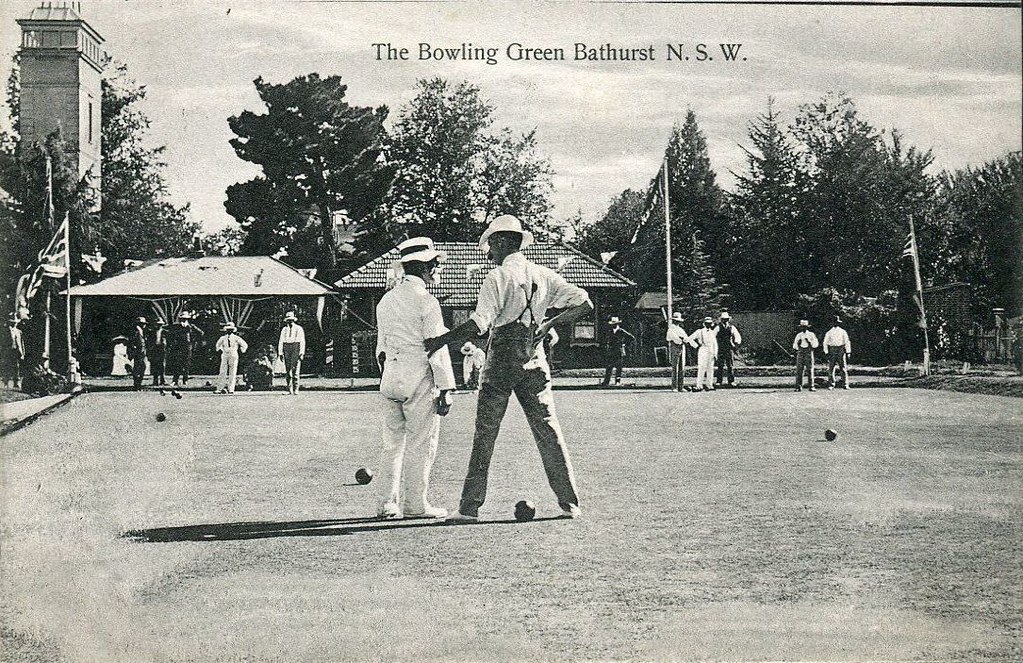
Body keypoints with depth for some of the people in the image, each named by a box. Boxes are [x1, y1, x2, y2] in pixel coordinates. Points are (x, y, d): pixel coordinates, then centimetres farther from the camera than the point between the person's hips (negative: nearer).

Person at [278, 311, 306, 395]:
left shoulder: (299, 329, 3)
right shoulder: (284, 330, 12)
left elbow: (302, 341, -1)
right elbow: (280, 342, 10)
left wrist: (302, 353, -10)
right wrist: (280, 353, 0)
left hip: (296, 350, -3)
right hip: (287, 350, 3)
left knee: (295, 370, -10)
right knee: (287, 370, 1)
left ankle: (295, 389, -9)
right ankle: (290, 389, 6)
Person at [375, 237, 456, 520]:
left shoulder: (386, 300, 13)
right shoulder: (425, 300, -10)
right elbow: (437, 347, -12)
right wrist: (446, 388, -10)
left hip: (389, 377, 7)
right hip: (419, 379, -7)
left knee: (392, 441, 11)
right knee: (421, 443, 0)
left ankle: (387, 503, 13)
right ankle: (415, 504, 3)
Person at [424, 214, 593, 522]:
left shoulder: (498, 277, -9)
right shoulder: (544, 275, 8)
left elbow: (479, 324, -18)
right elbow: (584, 303, 7)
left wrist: (440, 341, -12)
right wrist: (550, 324, 13)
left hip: (502, 359, -5)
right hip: (535, 358, 5)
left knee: (485, 434, 1)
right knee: (548, 430, 8)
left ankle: (470, 506, 2)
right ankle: (570, 503, 7)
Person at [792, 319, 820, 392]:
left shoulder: (811, 335, 4)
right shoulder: (798, 335, 14)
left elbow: (815, 345, -1)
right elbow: (795, 346, 15)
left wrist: (809, 341, -14)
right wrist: (798, 342, -5)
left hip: (809, 353, -3)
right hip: (800, 353, 3)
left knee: (810, 370, -5)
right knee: (799, 370, -3)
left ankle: (811, 386, -1)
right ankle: (798, 386, -1)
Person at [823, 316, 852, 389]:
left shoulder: (829, 332, 2)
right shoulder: (843, 332, -2)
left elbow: (825, 343, 1)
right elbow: (847, 342, -4)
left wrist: (826, 353, 5)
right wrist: (848, 352, -1)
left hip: (832, 351, 1)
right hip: (841, 350, -1)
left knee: (831, 369, 6)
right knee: (843, 369, 4)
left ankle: (831, 385, 0)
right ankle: (845, 384, -1)